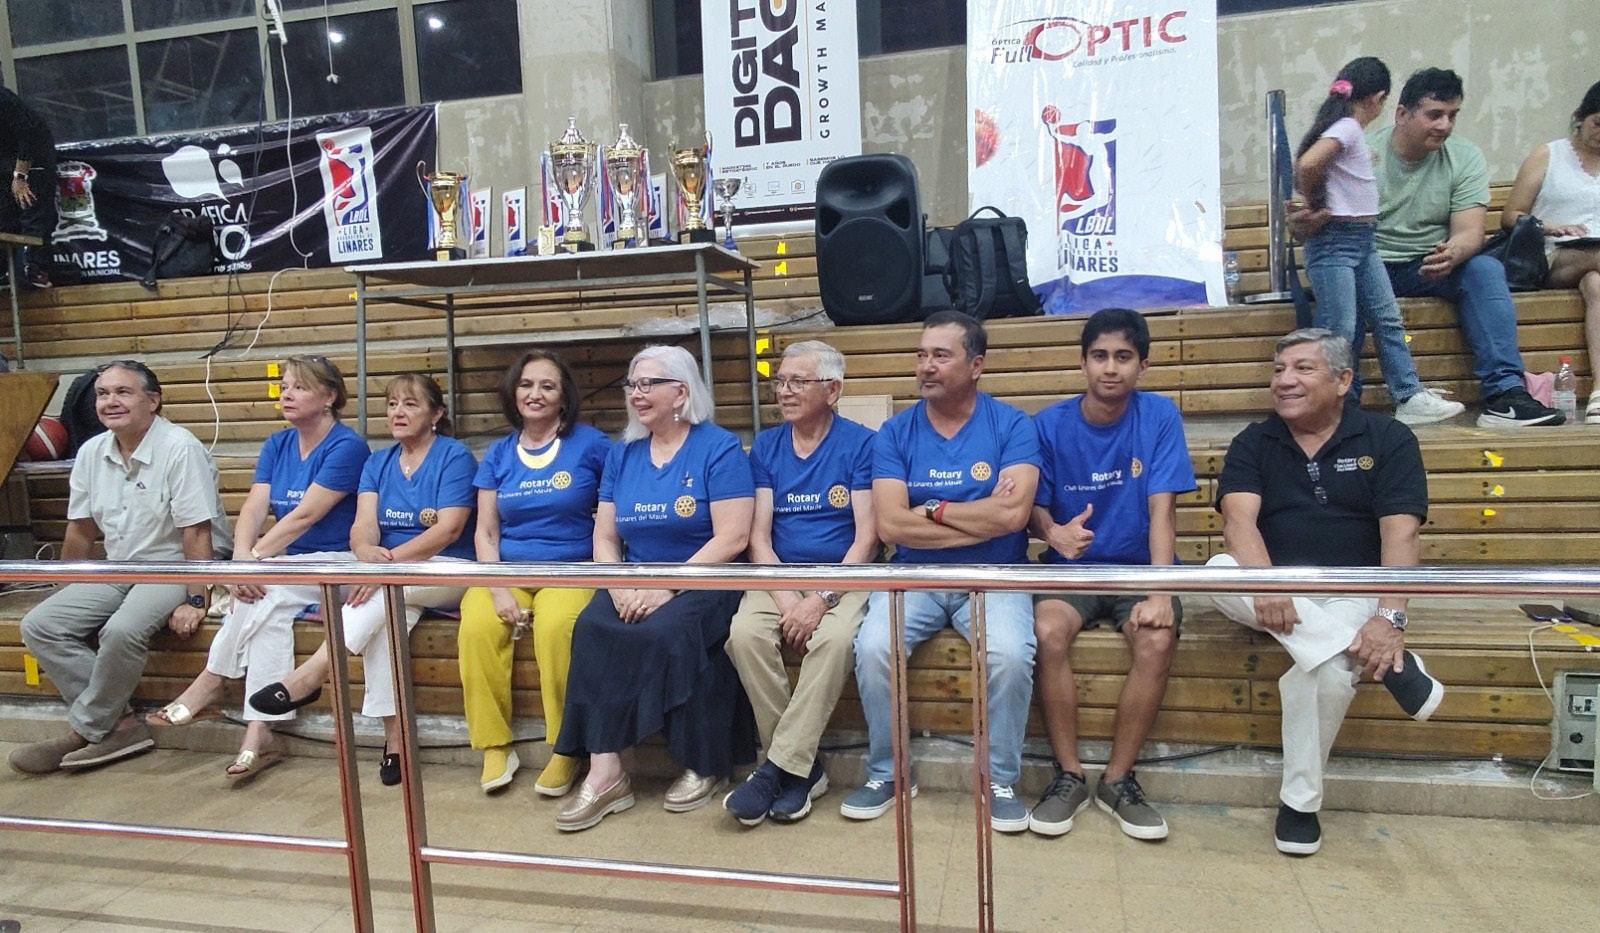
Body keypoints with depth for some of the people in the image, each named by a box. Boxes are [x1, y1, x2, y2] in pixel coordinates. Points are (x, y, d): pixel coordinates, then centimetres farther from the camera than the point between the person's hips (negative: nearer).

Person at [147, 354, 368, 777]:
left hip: (337, 563, -5)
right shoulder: (277, 445, 11)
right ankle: (259, 734, -27)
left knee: (264, 591, -29)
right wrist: (241, 557, -20)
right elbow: (254, 507, -1)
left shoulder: (347, 446, -11)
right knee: (270, 608, -25)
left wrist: (253, 558, -21)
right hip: (286, 565, 5)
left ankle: (210, 683, -13)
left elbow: (304, 515, -17)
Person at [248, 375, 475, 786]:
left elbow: (449, 529, -16)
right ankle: (394, 737, -30)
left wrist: (389, 560, -27)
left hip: (448, 574, -3)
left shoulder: (455, 456, -4)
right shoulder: (377, 463, 12)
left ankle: (311, 673, -30)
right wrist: (367, 552, -27)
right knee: (386, 613, -31)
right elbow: (363, 526, -3)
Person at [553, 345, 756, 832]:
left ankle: (705, 767, -13)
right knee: (592, 627, -24)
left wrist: (666, 587, -19)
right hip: (635, 584, 5)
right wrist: (620, 587, -9)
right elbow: (604, 539, 11)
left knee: (667, 631, -32)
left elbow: (731, 539, -12)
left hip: (703, 583, -5)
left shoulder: (719, 449, -4)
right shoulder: (621, 455, 14)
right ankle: (604, 773, -22)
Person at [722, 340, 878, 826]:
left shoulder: (861, 443, -2)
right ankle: (803, 766, -13)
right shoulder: (765, 446, 9)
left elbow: (866, 536, -7)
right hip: (779, 575, 3)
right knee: (745, 633, -26)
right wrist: (786, 598, -13)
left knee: (835, 638, -33)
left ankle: (778, 768, -20)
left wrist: (822, 599, -18)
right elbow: (759, 535, 3)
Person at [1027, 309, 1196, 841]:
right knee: (1048, 632, -30)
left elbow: (1162, 509, -11)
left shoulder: (1159, 417, -4)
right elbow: (1034, 508, 1)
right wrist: (1053, 531, -24)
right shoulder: (1050, 424, -2)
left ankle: (1118, 780, -10)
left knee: (1157, 639, -30)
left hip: (1138, 568, 0)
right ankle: (1068, 776, -11)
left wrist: (1158, 590, -24)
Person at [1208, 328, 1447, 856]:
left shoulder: (1388, 440, 3)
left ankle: (1299, 803, -12)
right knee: (1219, 572, -32)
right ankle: (1390, 666, -29)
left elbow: (1400, 534, -10)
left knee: (1331, 669, -34)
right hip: (1275, 596, 2)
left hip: (1353, 595, -2)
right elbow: (1239, 520, -12)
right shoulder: (1252, 444, 7)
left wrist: (1390, 616, -26)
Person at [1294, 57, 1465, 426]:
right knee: (1338, 333, -7)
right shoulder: (1347, 128, -12)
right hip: (1335, 241, -10)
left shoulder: (1351, 131, 15)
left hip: (1361, 242, 10)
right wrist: (1315, 204, -11)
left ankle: (1410, 396, 16)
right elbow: (1306, 165, -28)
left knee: (1389, 321, 10)